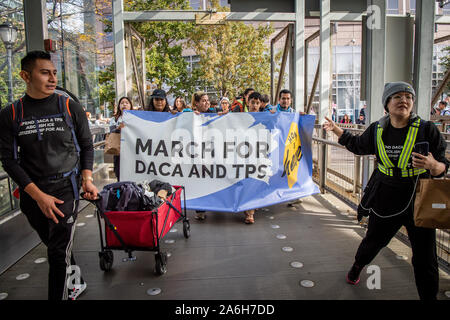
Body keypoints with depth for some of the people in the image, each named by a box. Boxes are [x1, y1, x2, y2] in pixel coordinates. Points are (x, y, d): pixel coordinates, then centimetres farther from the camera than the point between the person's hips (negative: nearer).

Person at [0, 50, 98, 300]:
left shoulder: (70, 108, -1)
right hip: (31, 194, 3)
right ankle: (76, 285, 40)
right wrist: (38, 195, -13)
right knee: (55, 247, 18)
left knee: (59, 253, -6)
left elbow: (87, 146, 7)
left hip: (65, 189, -2)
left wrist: (86, 179, -6)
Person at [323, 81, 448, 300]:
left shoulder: (426, 129, -11)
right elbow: (358, 145, 18)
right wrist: (336, 130, 16)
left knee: (425, 259, 3)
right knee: (374, 240, 21)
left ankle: (429, 297, 26)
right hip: (385, 198, 2)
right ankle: (357, 266, 52)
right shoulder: (377, 130, -2)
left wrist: (432, 165, -31)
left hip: (418, 200, -2)